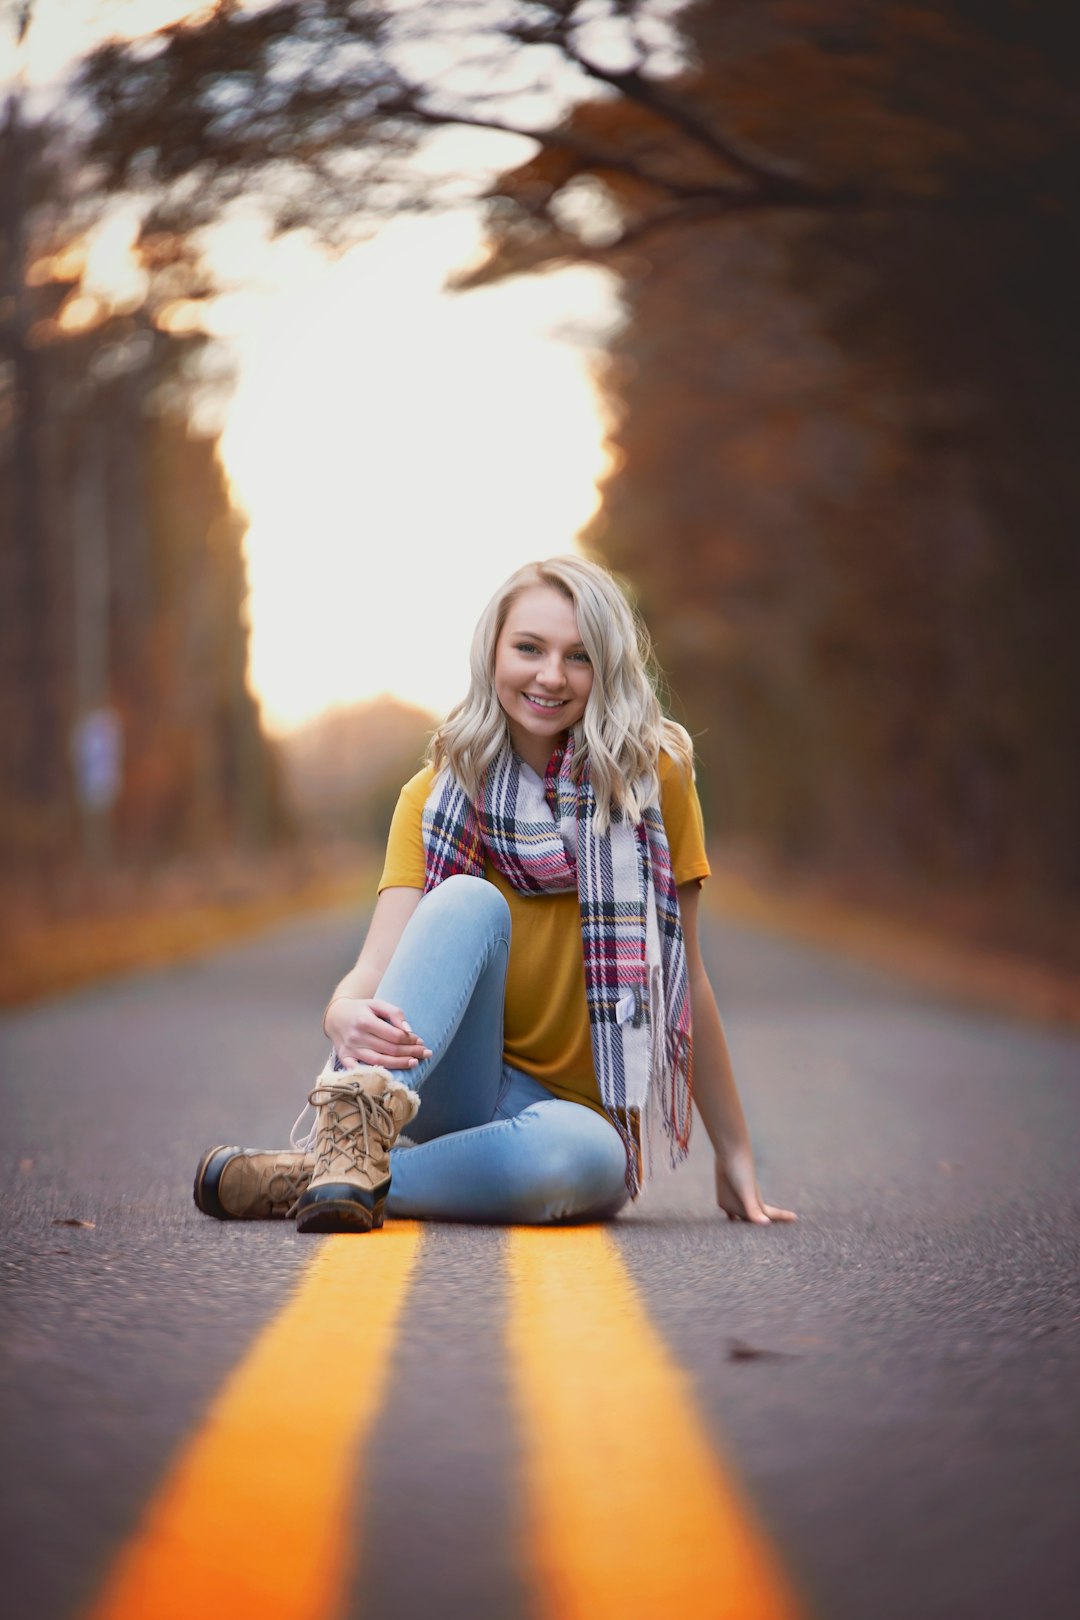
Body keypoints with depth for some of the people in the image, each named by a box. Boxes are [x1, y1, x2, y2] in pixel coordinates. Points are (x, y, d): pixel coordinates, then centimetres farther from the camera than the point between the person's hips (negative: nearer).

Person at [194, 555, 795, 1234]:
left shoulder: (653, 776, -4)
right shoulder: (437, 795, 0)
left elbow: (685, 975, -1)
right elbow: (377, 967, -13)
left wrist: (736, 1161, 0)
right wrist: (346, 1014, -38)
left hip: (579, 1111, -1)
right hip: (455, 1093, 1)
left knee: (583, 1156, -39)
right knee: (469, 900, -27)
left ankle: (309, 1177, -28)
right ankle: (360, 1128, -46)